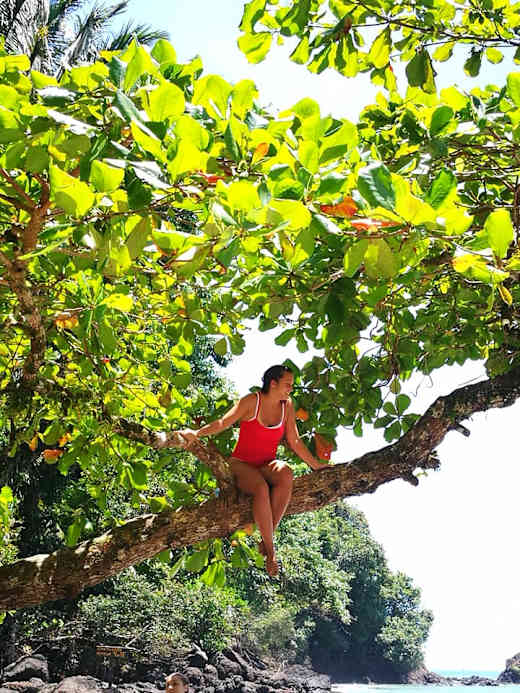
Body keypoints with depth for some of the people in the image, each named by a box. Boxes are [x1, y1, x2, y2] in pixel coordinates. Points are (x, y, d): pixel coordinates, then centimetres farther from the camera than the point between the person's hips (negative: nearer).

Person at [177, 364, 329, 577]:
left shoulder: (286, 406, 8)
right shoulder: (252, 401, -5)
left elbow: (294, 441, 12)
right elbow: (224, 422, -10)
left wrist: (315, 465, 10)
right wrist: (196, 433, -24)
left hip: (266, 465, 4)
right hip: (241, 465, -4)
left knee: (286, 475, -34)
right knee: (261, 488, -37)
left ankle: (266, 539, -30)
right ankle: (270, 550, -27)